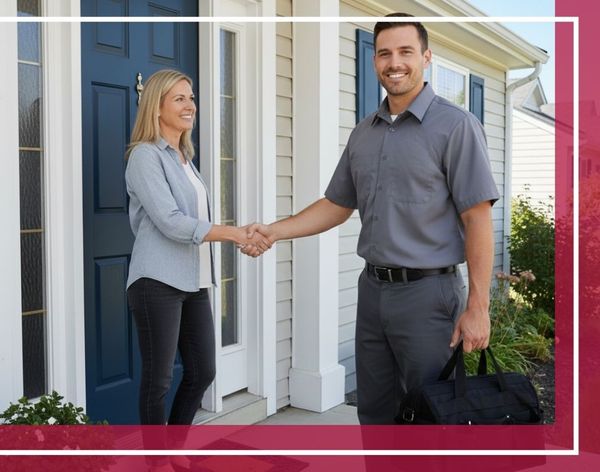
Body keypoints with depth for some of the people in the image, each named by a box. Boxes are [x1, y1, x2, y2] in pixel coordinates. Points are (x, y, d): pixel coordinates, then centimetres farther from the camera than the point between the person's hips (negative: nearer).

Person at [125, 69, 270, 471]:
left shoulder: (184, 158, 17)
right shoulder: (146, 155, -8)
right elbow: (170, 222, -18)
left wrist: (243, 239, 3)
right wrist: (235, 234, -20)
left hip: (194, 282, 8)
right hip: (158, 282, -8)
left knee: (202, 371, 12)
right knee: (159, 378, 2)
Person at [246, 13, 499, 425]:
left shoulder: (456, 125, -9)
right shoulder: (364, 132, 10)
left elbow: (478, 219, -13)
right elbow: (337, 206, 16)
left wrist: (477, 307, -17)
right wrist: (274, 231, 4)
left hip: (428, 293, -6)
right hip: (372, 289, 6)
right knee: (374, 410, 17)